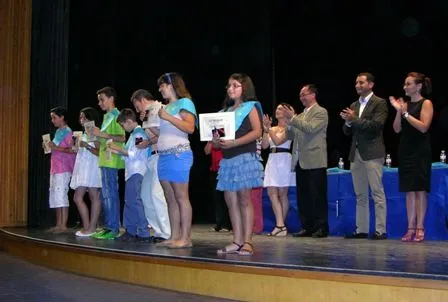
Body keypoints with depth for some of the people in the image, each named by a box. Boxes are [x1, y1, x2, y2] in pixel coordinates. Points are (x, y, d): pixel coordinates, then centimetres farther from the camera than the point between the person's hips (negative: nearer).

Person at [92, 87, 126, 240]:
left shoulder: (115, 115, -7)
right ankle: (108, 227, 16)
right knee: (105, 194, 11)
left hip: (112, 160, -9)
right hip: (105, 160, 9)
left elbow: (122, 137, -16)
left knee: (111, 194, -8)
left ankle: (114, 228, -4)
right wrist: (97, 136, 10)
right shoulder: (107, 116, 19)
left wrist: (102, 134, -17)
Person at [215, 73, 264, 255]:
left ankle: (247, 242, -5)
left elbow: (257, 131, -9)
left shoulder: (250, 107, 3)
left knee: (244, 199, -8)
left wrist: (234, 143, -19)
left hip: (245, 156, -6)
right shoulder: (227, 110, 21)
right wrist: (217, 142, -5)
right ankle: (237, 241, 8)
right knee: (230, 200, 4)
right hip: (227, 158, 7)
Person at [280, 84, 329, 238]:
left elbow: (311, 128, -18)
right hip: (300, 161, 8)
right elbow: (292, 135, 16)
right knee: (303, 197, 8)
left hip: (314, 161, -8)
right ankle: (307, 227, 13)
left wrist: (292, 118, -17)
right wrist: (288, 121, 0)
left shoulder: (321, 112, -2)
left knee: (318, 196, -5)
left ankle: (322, 227, 0)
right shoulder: (301, 115, 21)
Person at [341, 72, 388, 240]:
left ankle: (380, 230, -2)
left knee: (377, 193, -5)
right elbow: (347, 131, 16)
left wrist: (354, 119, -14)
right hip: (356, 154, 7)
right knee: (360, 195, 9)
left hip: (372, 153, -7)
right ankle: (361, 230, 14)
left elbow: (376, 125, -16)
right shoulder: (354, 105, 17)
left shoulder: (379, 103, -2)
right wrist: (348, 122, -4)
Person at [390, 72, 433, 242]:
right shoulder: (406, 104, 13)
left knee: (420, 190, -4)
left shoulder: (426, 103, -3)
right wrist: (398, 111, -5)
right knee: (409, 191, 5)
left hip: (420, 153, -6)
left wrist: (405, 113, -14)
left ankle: (420, 228, 0)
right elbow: (397, 129, 7)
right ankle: (411, 228, 7)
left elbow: (423, 127, -15)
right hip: (405, 151, 6)